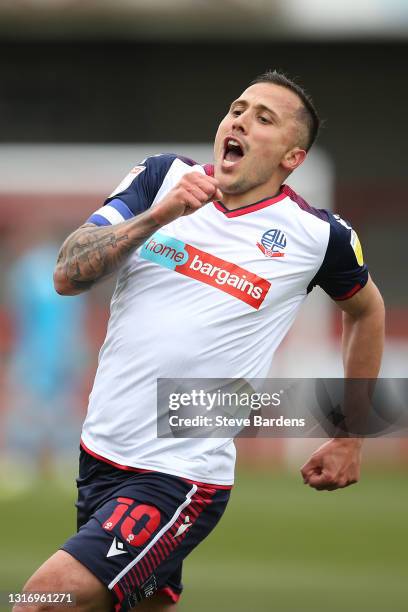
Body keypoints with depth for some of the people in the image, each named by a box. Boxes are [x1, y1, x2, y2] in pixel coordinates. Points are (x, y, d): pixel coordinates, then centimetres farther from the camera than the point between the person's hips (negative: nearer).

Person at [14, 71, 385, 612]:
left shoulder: (319, 234, -4)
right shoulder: (163, 177, 2)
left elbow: (367, 309, 16)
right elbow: (68, 276, -6)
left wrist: (350, 440, 18)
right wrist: (158, 215, -19)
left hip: (181, 477, -5)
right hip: (100, 452, 5)